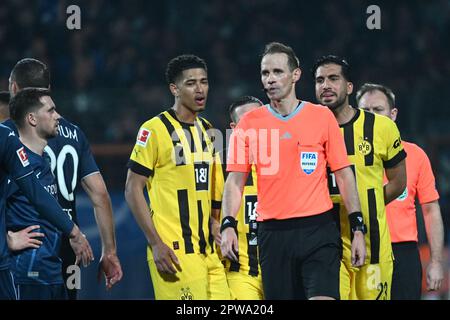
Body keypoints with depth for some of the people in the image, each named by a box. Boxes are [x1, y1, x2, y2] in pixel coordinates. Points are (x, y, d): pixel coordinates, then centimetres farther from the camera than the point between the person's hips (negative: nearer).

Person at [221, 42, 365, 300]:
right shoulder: (249, 123, 7)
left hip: (318, 229, -2)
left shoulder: (321, 117, 4)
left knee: (323, 296, -17)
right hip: (272, 234, 2)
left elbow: (344, 175, 6)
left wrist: (357, 228, -1)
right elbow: (235, 180, 7)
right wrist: (228, 225, -8)